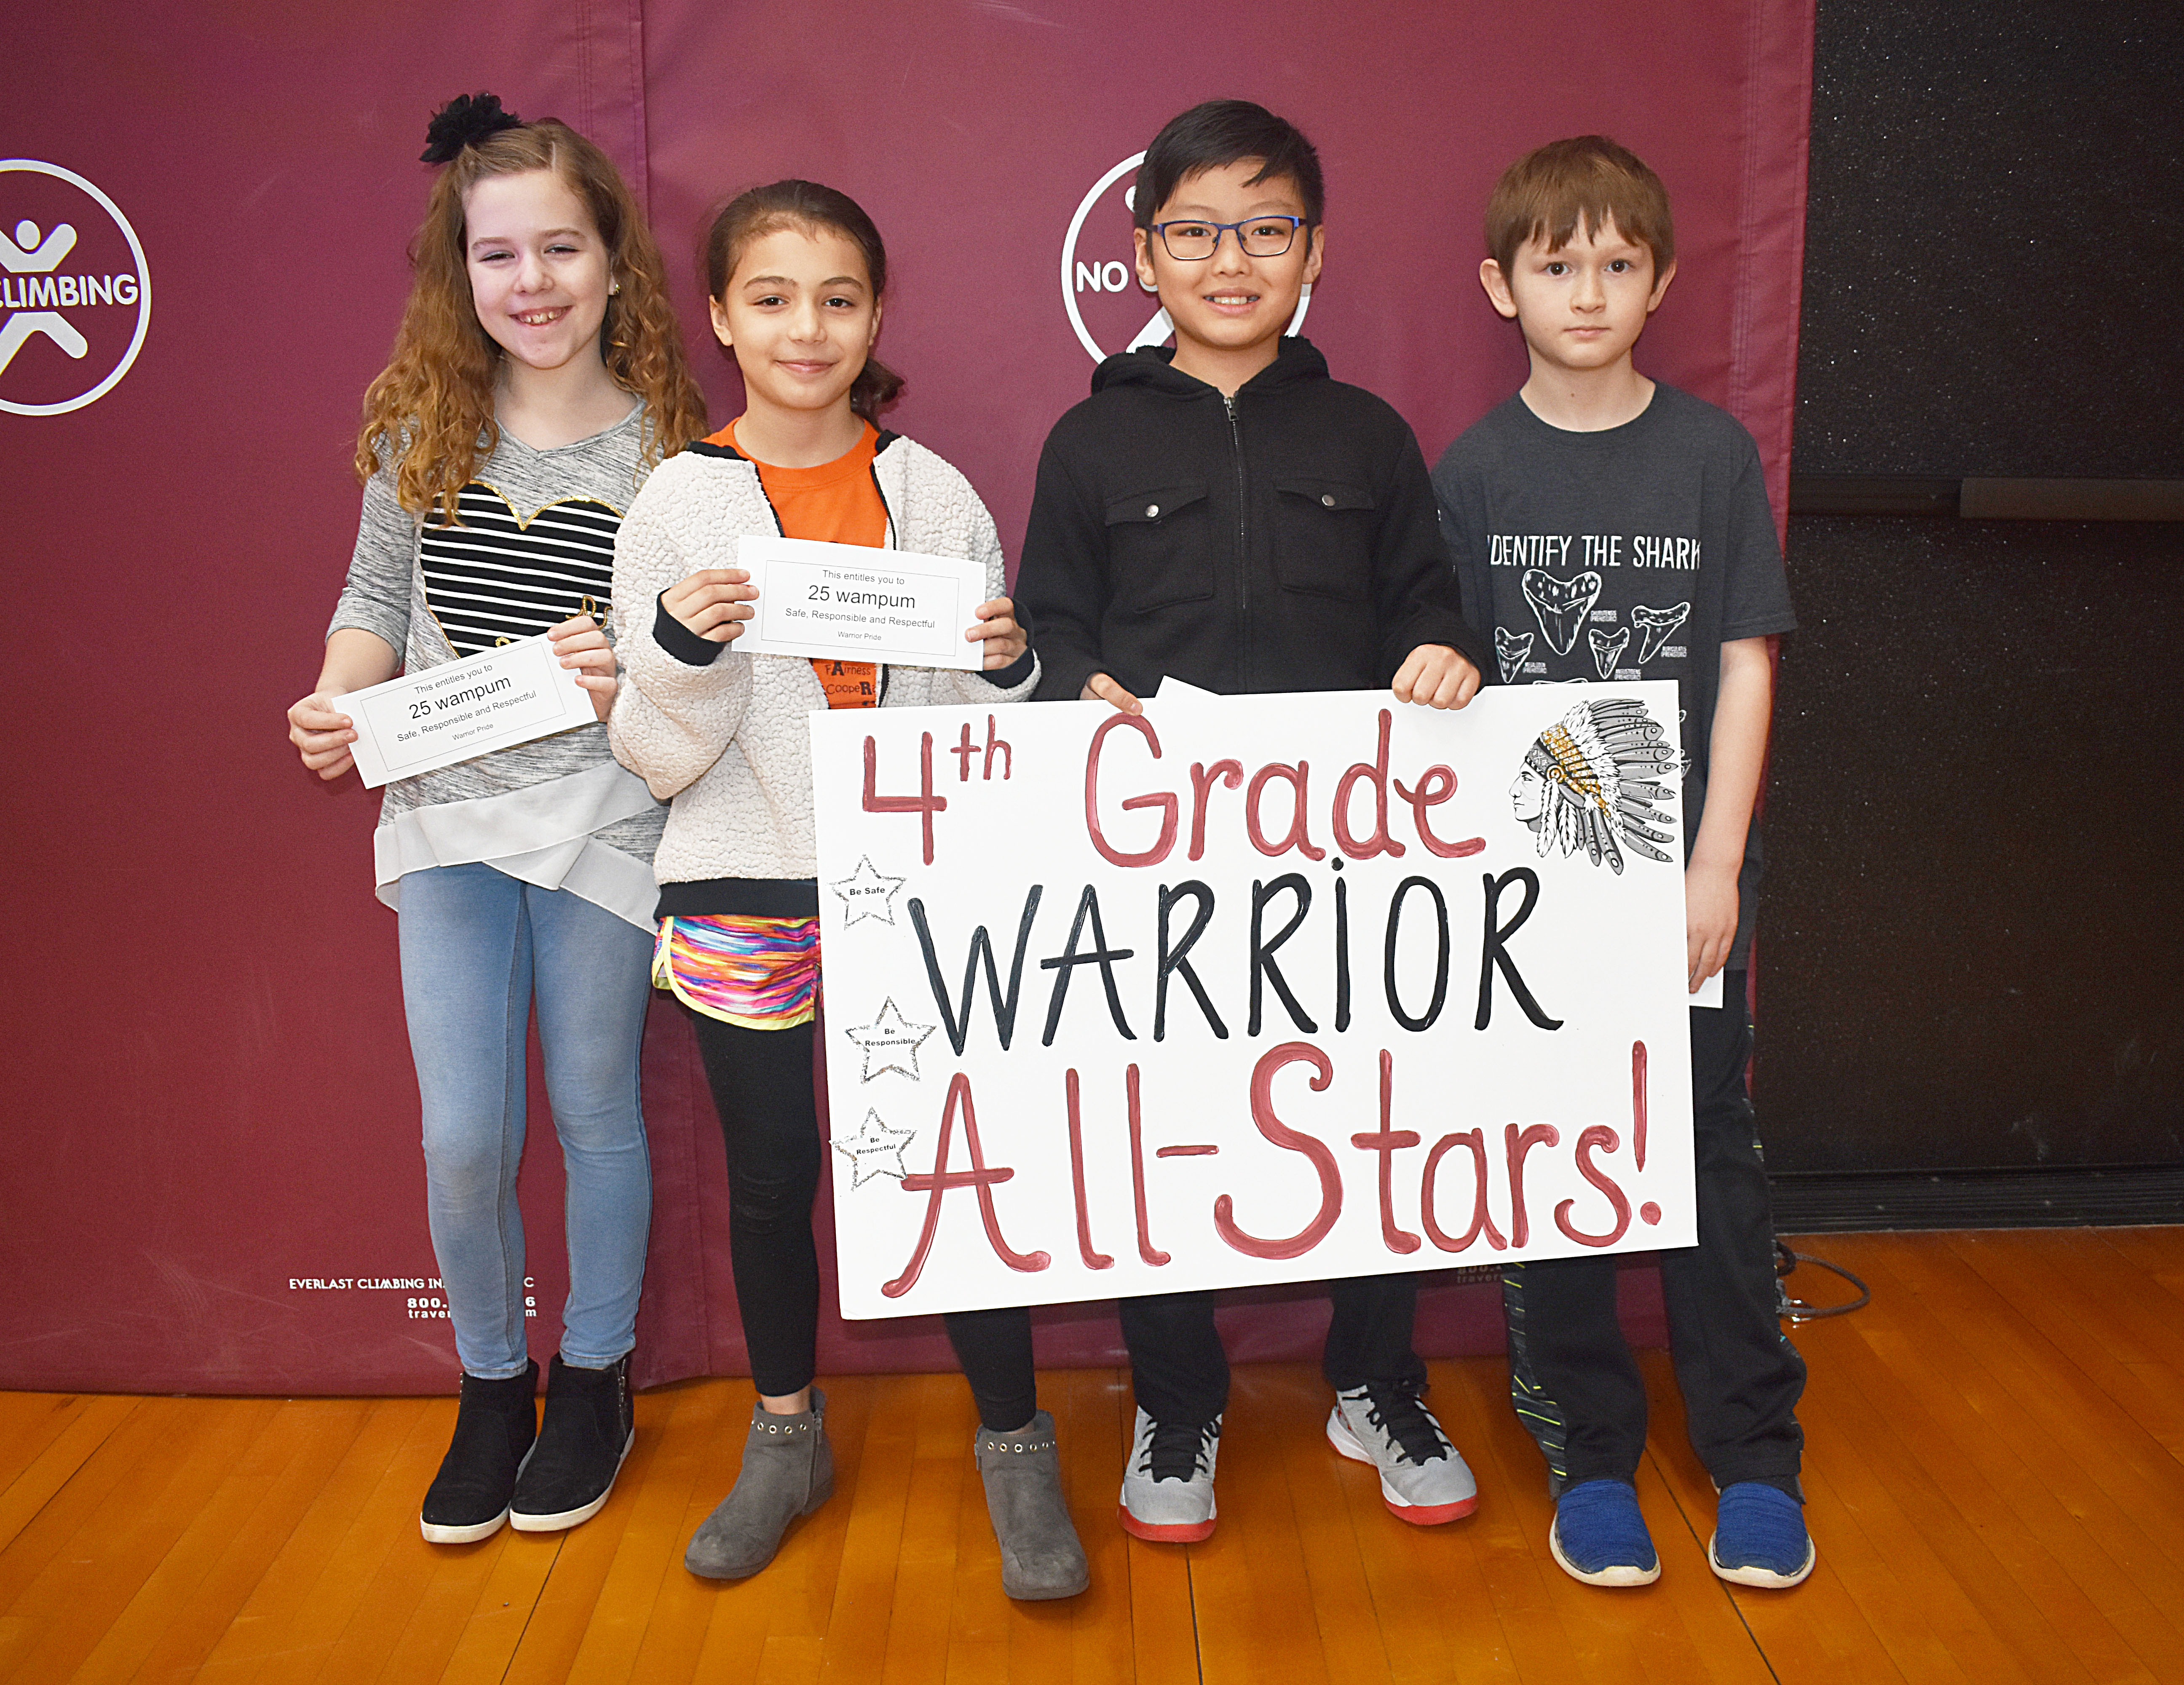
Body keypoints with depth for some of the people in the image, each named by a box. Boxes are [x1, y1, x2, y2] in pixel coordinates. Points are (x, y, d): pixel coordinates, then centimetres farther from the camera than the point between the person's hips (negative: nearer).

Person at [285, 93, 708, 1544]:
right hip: (448, 822, 2)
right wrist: (339, 697, -8)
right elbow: (376, 601, 11)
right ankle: (491, 1387, 29)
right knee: (464, 1140, 4)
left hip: (602, 819, -2)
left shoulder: (668, 449, -4)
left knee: (596, 1113, 11)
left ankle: (594, 1383, 32)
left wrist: (630, 671, -22)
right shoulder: (423, 431, 4)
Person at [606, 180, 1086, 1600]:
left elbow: (987, 736, 8)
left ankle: (1017, 1447, 21)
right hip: (749, 896, 0)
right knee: (771, 1178, 12)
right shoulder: (681, 508, -1)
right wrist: (682, 648, -19)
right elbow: (658, 757, -1)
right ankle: (786, 1440, 34)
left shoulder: (936, 494, 2)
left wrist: (1009, 665, -13)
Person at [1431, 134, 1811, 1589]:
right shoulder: (1476, 470, 2)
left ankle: (1753, 1454, 22)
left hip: (1685, 865, 0)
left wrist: (1718, 865, -7)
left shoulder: (1713, 453, 2)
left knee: (1711, 1141, 6)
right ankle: (1588, 1453, 21)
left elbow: (1746, 666, 0)